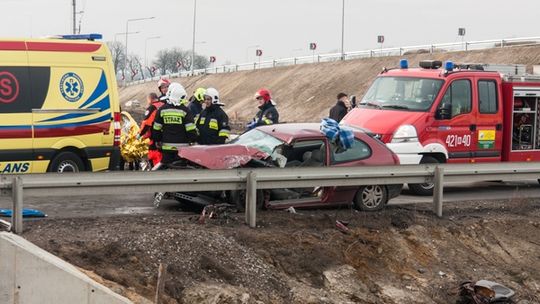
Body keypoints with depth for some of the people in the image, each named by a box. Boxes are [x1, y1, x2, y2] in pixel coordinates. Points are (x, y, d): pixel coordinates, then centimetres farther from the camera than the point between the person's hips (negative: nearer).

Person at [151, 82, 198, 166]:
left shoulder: (162, 110, 2)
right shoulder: (185, 110, -6)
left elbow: (156, 129, 7)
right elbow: (191, 129, -8)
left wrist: (157, 140, 19)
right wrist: (193, 140, 4)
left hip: (167, 146, 2)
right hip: (182, 146, -2)